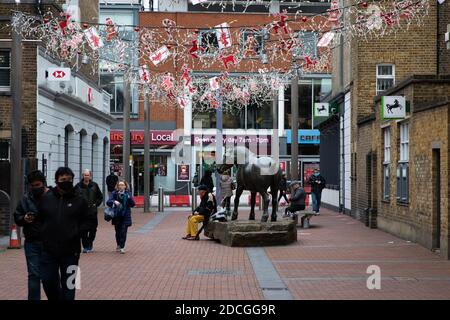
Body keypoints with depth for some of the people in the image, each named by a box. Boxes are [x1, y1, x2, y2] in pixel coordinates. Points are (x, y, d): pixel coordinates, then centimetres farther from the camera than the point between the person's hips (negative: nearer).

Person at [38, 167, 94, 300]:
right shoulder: (46, 198, 2)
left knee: (68, 285, 6)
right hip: (49, 249, 1)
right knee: (48, 281, 6)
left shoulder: (79, 200, -1)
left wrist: (78, 232, -9)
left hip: (70, 251, -1)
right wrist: (44, 234, 0)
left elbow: (90, 220, 4)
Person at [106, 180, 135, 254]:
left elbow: (133, 204, -3)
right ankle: (118, 245, 32)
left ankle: (122, 247, -4)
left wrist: (129, 198, -21)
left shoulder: (128, 193, 0)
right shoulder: (115, 193, 1)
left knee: (123, 232, -8)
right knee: (118, 231, 10)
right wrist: (114, 202, -25)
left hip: (125, 215, -1)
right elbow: (108, 202, -6)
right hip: (117, 216, 1)